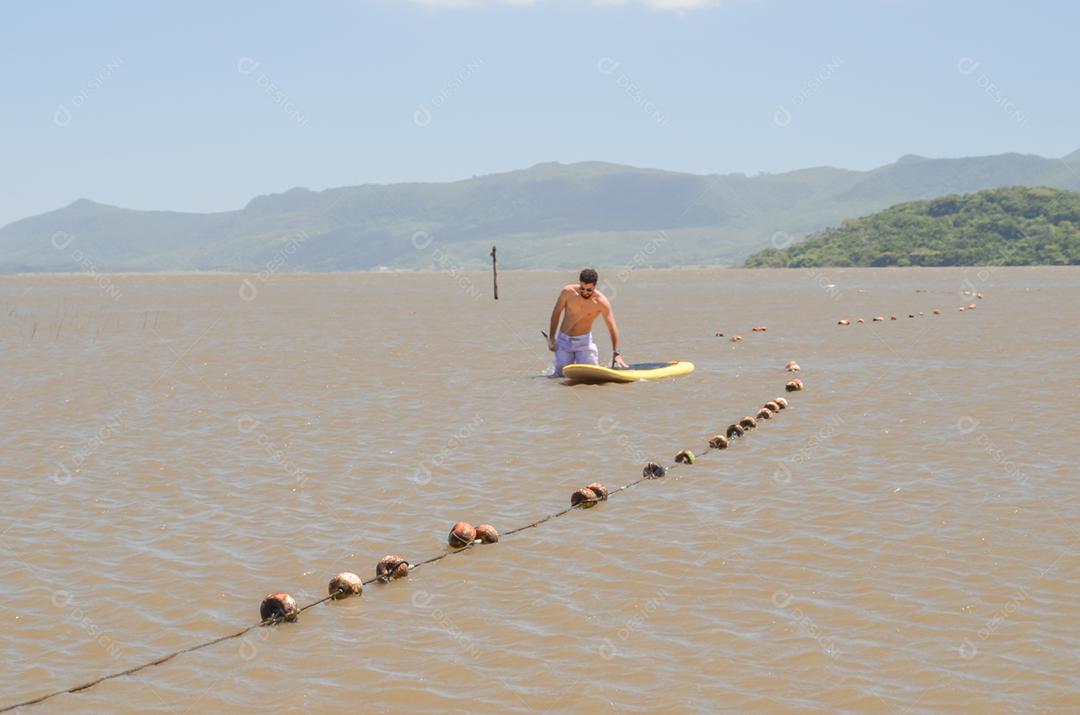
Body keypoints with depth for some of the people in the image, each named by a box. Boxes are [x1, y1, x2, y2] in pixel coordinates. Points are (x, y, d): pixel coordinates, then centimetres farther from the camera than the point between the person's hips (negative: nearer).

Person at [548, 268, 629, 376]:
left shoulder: (601, 302, -18)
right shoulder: (568, 291, -13)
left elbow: (612, 328, -20)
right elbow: (556, 313, 1)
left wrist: (616, 353, -28)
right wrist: (551, 338, -1)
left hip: (584, 340, -1)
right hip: (564, 339, 1)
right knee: (562, 374, -2)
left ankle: (594, 356, 25)